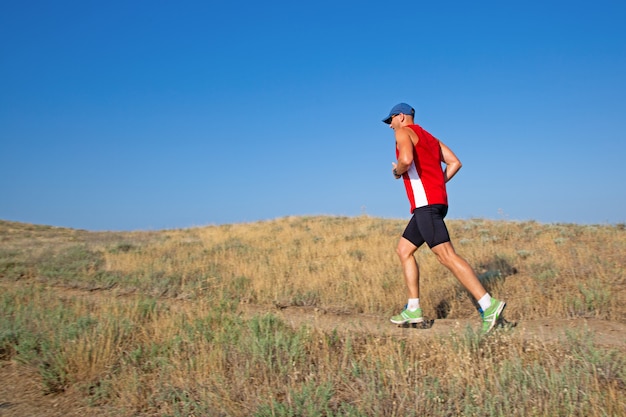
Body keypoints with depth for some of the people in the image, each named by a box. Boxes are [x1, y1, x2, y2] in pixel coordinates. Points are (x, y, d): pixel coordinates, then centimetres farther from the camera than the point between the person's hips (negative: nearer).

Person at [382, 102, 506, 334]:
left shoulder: (404, 132, -1)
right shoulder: (428, 136, 26)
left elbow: (406, 160, -22)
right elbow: (455, 163, 20)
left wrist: (397, 172, -1)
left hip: (425, 202, -10)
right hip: (436, 201, 10)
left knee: (447, 256, -14)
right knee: (403, 250, 14)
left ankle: (489, 305, -18)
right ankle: (413, 310, 12)